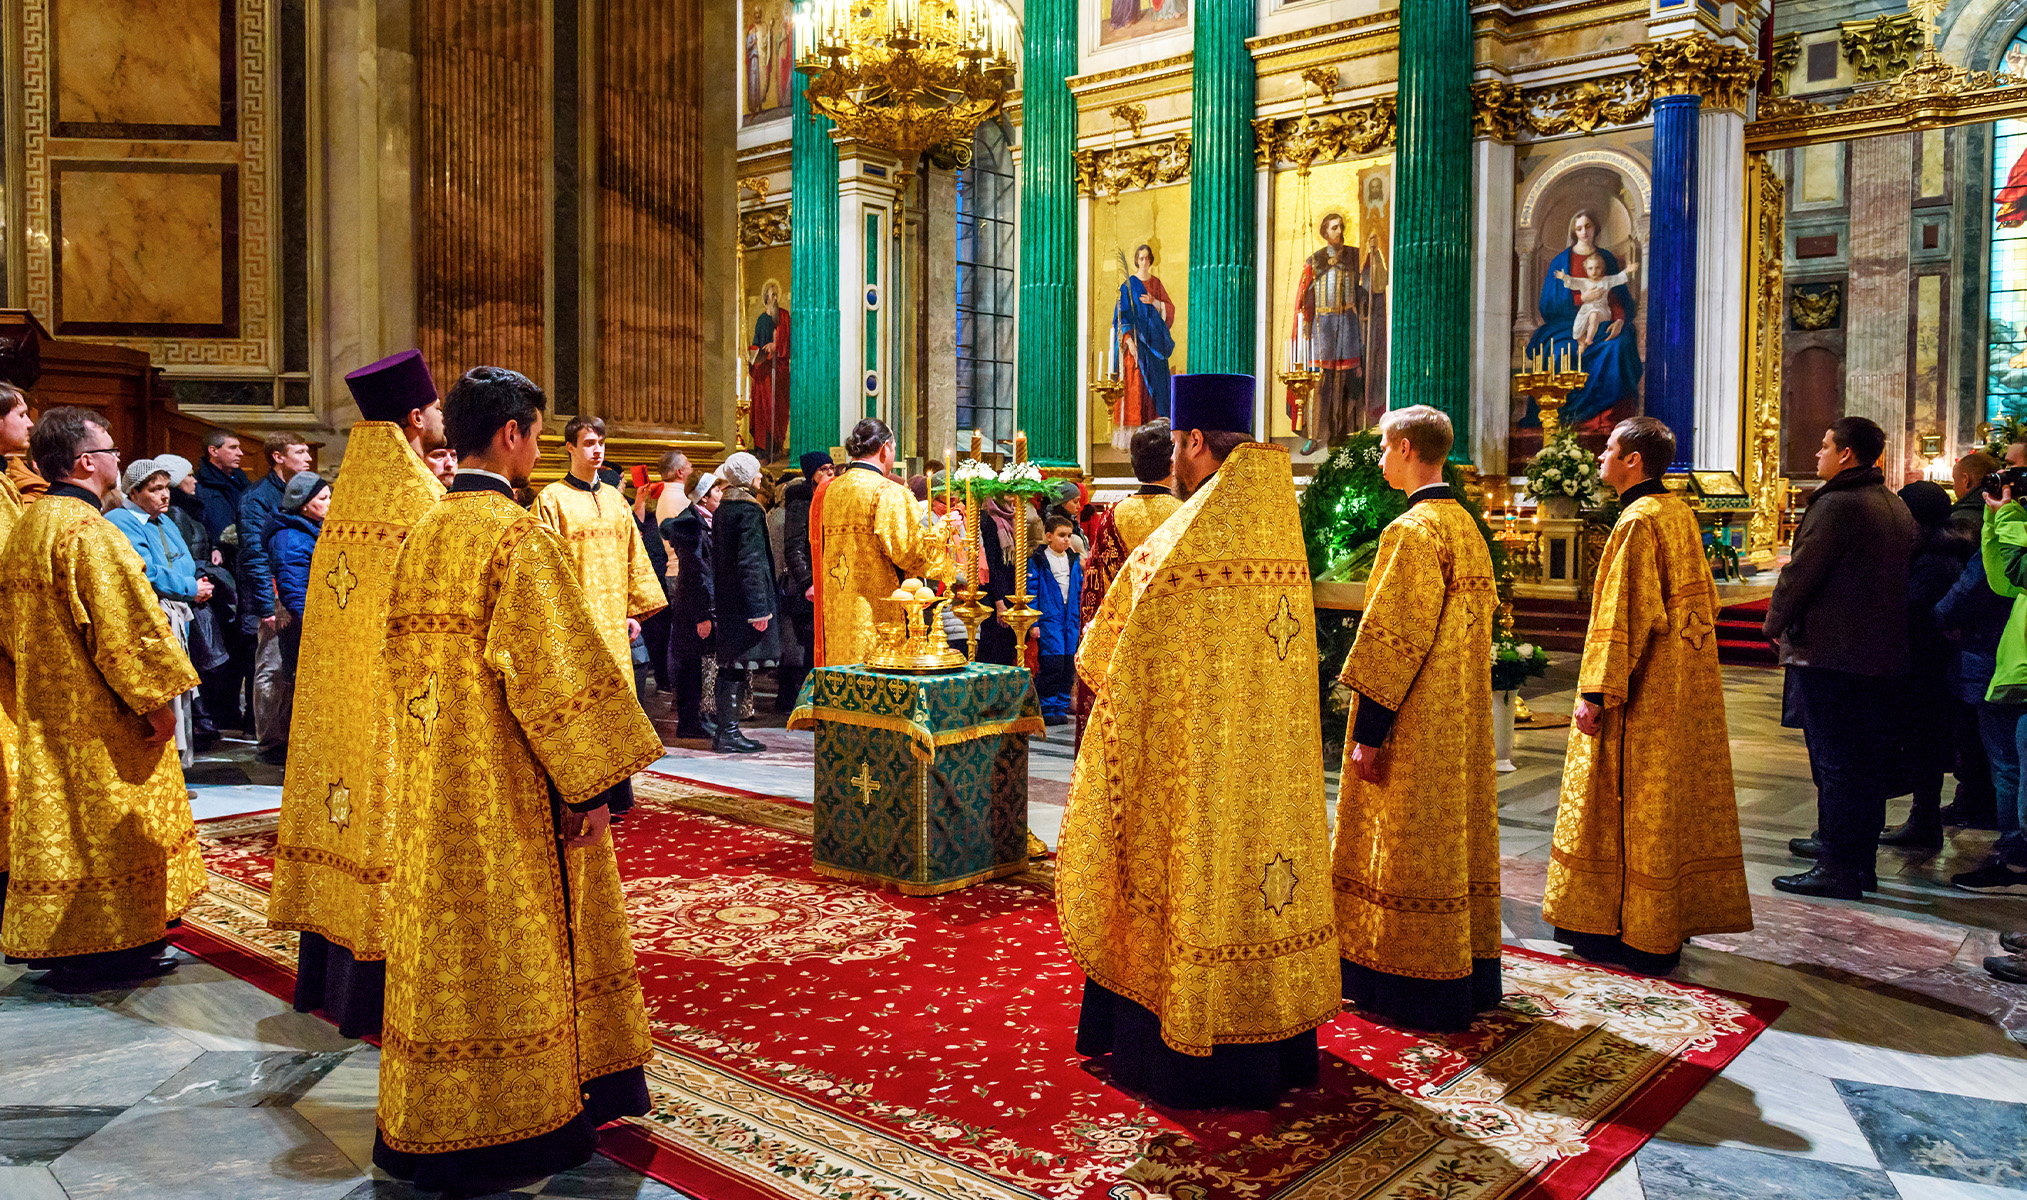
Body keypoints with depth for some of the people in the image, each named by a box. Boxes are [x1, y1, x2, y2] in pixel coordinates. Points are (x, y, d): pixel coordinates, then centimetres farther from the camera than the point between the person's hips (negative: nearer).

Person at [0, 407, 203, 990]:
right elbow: (125, 626, -24)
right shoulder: (87, 531, -20)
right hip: (99, 715, -10)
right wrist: (158, 698, -18)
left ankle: (52, 944, 26)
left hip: (47, 710, 10)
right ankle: (106, 948, 8)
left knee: (61, 821, 17)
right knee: (106, 826, 0)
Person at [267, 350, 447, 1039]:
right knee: (392, 815, -3)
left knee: (348, 815, 14)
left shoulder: (349, 490, 10)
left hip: (338, 689, 8)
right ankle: (376, 1002, 4)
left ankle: (327, 983, 25)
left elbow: (347, 596, 14)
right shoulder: (417, 495, -14)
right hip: (394, 694, -8)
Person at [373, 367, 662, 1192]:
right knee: (508, 952, 4)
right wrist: (595, 781, -15)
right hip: (509, 793, -8)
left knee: (447, 944, 17)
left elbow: (405, 658, 16)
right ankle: (510, 1128, 17)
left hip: (435, 787, 8)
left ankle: (429, 1129, 30)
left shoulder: (422, 534, 8)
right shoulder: (516, 535, -18)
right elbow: (558, 670, -21)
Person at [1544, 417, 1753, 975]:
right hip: (1686, 689, 9)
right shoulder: (1681, 515, 10)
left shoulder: (1638, 522, -18)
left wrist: (1595, 693, -20)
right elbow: (1703, 601, 17)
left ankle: (1633, 933, 7)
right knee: (1675, 802, 14)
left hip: (1643, 695, -9)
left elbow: (1620, 618, -22)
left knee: (1633, 803, -1)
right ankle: (1672, 922, 23)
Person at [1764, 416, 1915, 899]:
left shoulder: (1837, 505, -16)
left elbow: (1801, 573, -16)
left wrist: (1775, 624, 1)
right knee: (1867, 760, 15)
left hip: (1829, 655, -9)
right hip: (1883, 656, 9)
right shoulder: (1896, 507, 13)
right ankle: (1860, 856, 27)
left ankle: (1838, 868, -2)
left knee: (1835, 763, -5)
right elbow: (1897, 577, 20)